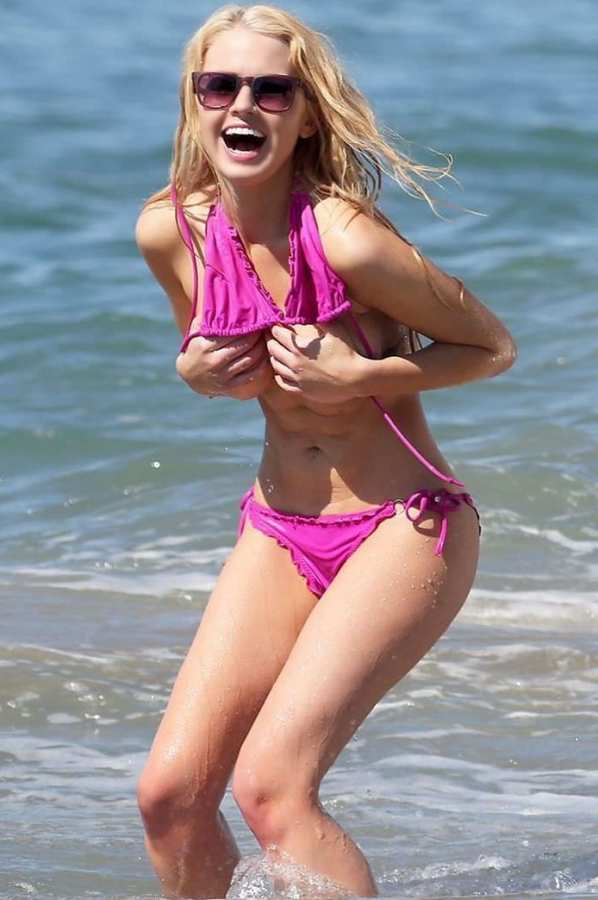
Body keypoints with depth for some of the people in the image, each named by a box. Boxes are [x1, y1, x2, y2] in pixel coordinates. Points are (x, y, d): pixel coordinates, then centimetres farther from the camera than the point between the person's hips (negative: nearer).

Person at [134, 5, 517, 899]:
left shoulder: (345, 239, -22)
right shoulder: (172, 231, -4)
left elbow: (494, 346, -9)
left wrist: (359, 377, -22)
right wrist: (195, 371, -6)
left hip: (404, 529, -6)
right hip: (279, 531, 6)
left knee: (271, 782, -21)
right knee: (170, 791, -3)